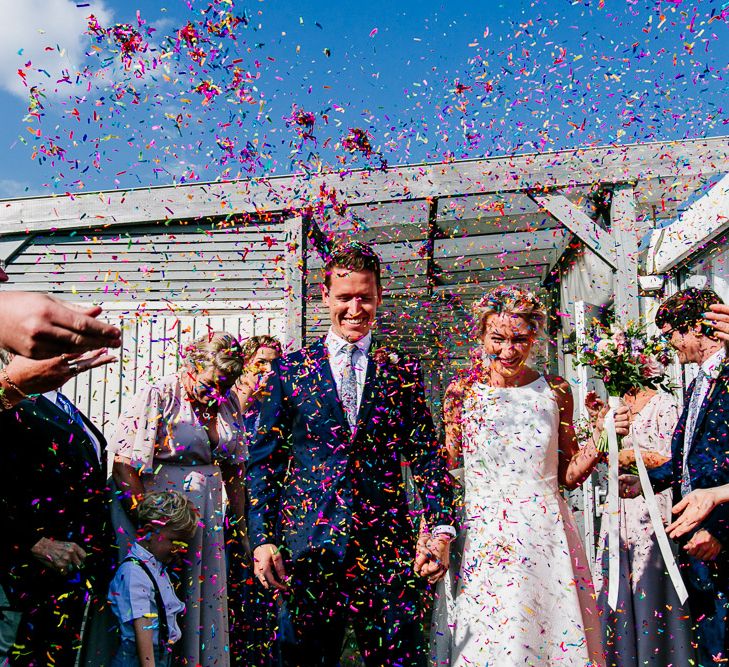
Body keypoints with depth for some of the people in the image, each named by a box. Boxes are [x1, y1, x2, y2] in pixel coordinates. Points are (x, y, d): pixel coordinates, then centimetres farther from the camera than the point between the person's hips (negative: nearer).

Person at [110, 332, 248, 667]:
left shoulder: (227, 402, 6)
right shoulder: (158, 396, -11)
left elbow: (234, 467, 13)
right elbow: (123, 463, -15)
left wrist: (239, 522, 12)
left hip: (210, 510, 5)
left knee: (208, 594, 11)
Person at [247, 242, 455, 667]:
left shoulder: (402, 371, 7)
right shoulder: (290, 369, 5)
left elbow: (427, 456, 6)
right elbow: (263, 460, 5)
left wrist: (441, 531, -6)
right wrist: (262, 538, -4)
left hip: (388, 547, 0)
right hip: (308, 546, 0)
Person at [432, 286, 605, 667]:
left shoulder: (555, 392, 2)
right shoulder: (462, 391, 0)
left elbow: (568, 476, 7)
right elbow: (444, 466, 6)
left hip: (544, 534, 1)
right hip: (480, 534, -1)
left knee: (544, 632, 6)